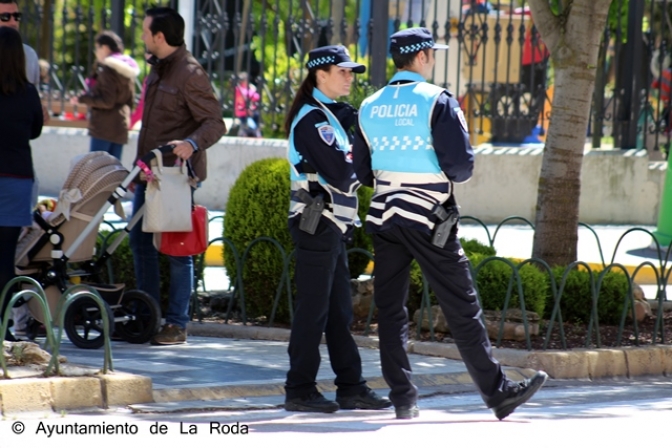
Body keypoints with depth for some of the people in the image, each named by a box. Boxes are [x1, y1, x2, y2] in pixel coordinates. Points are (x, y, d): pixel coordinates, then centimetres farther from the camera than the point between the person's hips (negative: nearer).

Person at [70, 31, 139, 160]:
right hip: (121, 127, 9)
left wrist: (82, 99, -11)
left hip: (104, 127, -9)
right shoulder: (127, 70, 14)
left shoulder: (108, 70, -13)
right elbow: (130, 100, 17)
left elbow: (106, 102, -18)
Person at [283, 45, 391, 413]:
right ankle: (299, 391, 0)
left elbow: (340, 173, 13)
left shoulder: (330, 115, 17)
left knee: (339, 312, 11)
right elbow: (339, 174, -21)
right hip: (317, 225, -10)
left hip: (332, 226, 10)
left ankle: (351, 387, 14)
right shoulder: (312, 118, -13)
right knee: (313, 310, -5)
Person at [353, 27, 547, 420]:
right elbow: (460, 166, -15)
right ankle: (498, 393, 2)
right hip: (429, 220, -5)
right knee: (462, 310, -1)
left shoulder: (370, 107, 7)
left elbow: (363, 173, 10)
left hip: (385, 218, 5)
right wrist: (454, 172, 7)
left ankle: (403, 399, 7)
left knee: (390, 310, 9)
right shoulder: (437, 101, -9)